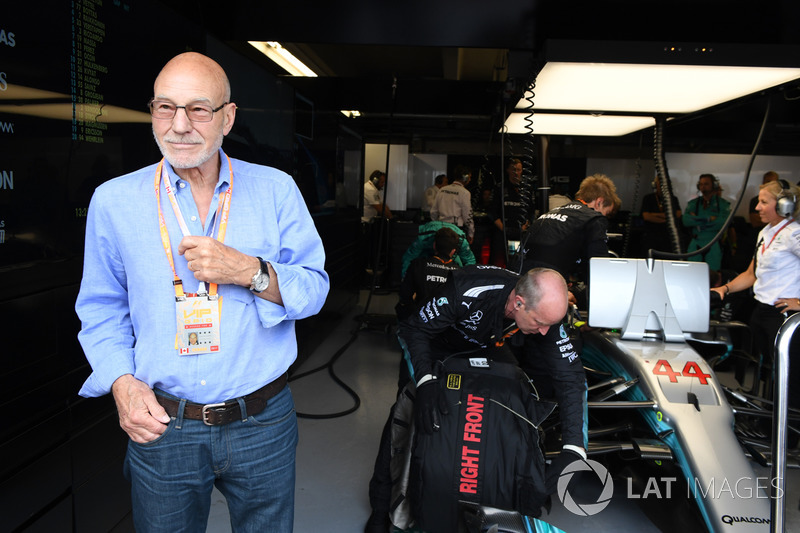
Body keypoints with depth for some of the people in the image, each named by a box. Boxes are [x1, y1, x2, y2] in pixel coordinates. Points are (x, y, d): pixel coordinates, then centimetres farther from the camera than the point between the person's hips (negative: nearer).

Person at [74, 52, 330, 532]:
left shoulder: (276, 190, -4)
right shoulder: (113, 200, -1)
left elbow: (314, 291, -4)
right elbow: (102, 310, 6)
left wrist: (249, 271, -20)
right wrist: (121, 380, -9)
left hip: (264, 423, 0)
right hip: (161, 424, 0)